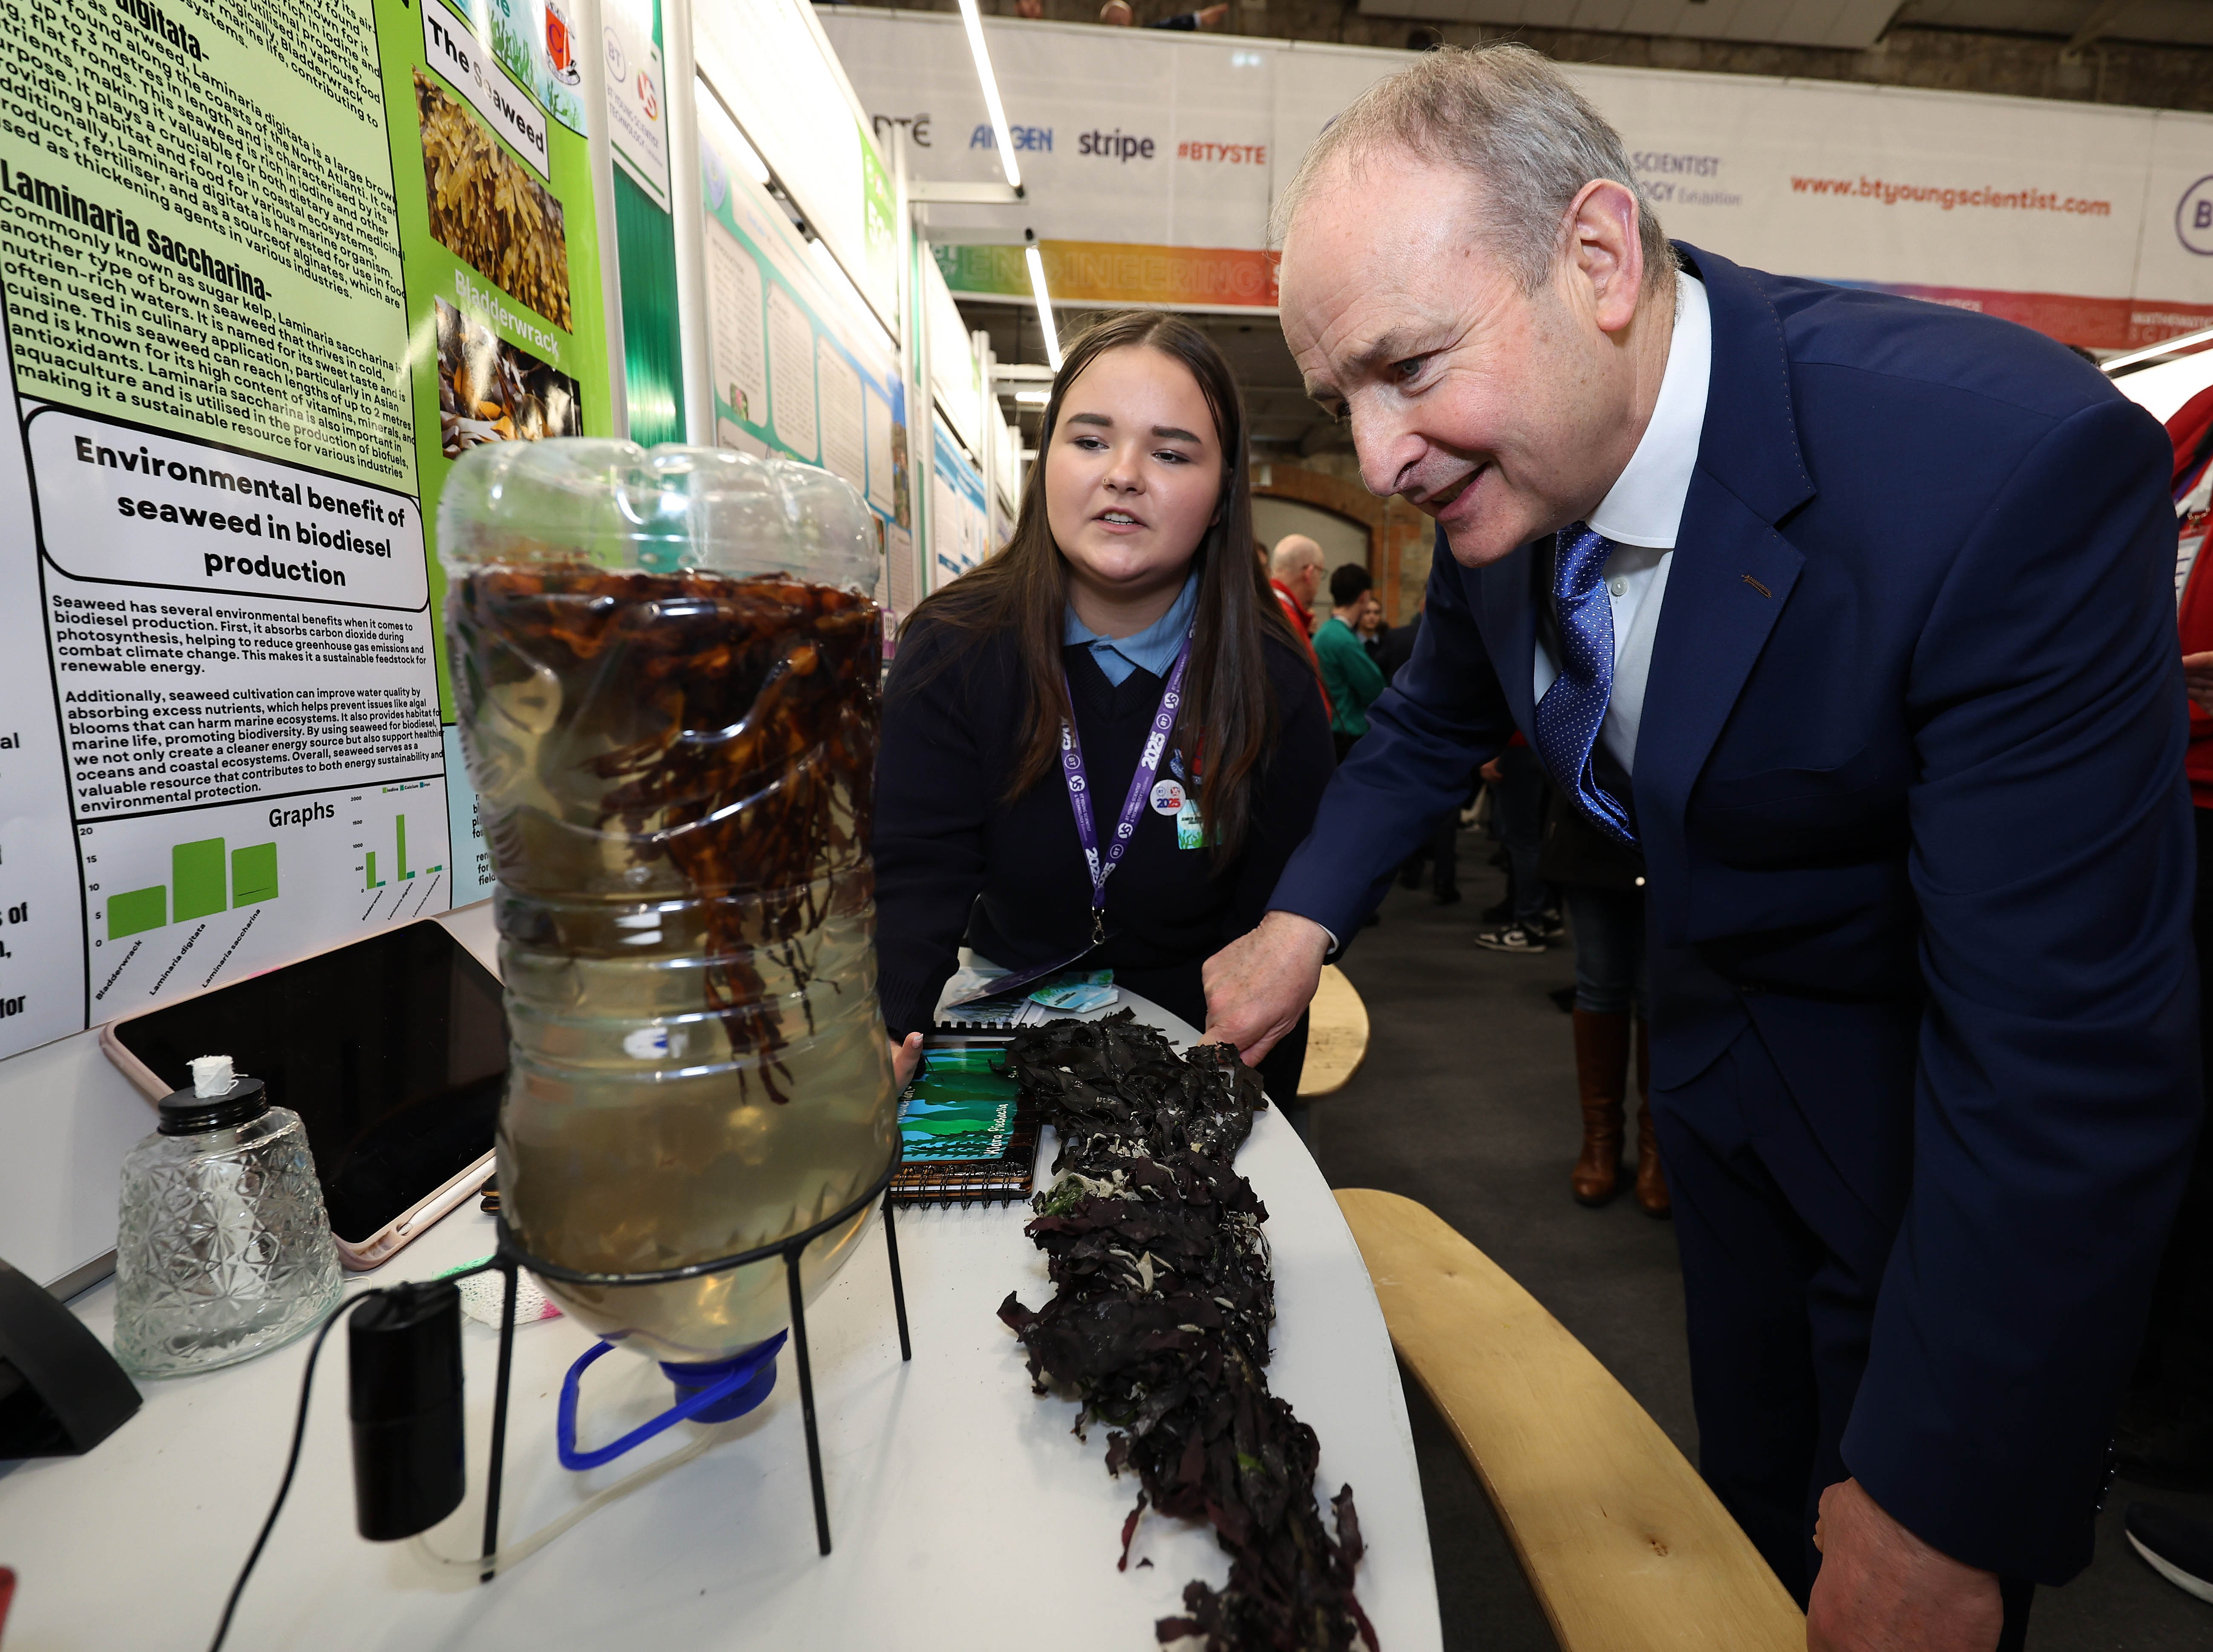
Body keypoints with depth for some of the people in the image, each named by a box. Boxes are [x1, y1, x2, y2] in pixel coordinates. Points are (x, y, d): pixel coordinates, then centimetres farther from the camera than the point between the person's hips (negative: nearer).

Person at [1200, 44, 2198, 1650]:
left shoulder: (2012, 468, -34)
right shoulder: (1510, 464, -13)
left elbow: (2067, 1055, -31)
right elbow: (1435, 718, 6)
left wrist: (1945, 1514, -23)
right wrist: (1301, 922, -5)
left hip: (1947, 1112, -5)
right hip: (1716, 1038, 5)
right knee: (1750, 1505, 26)